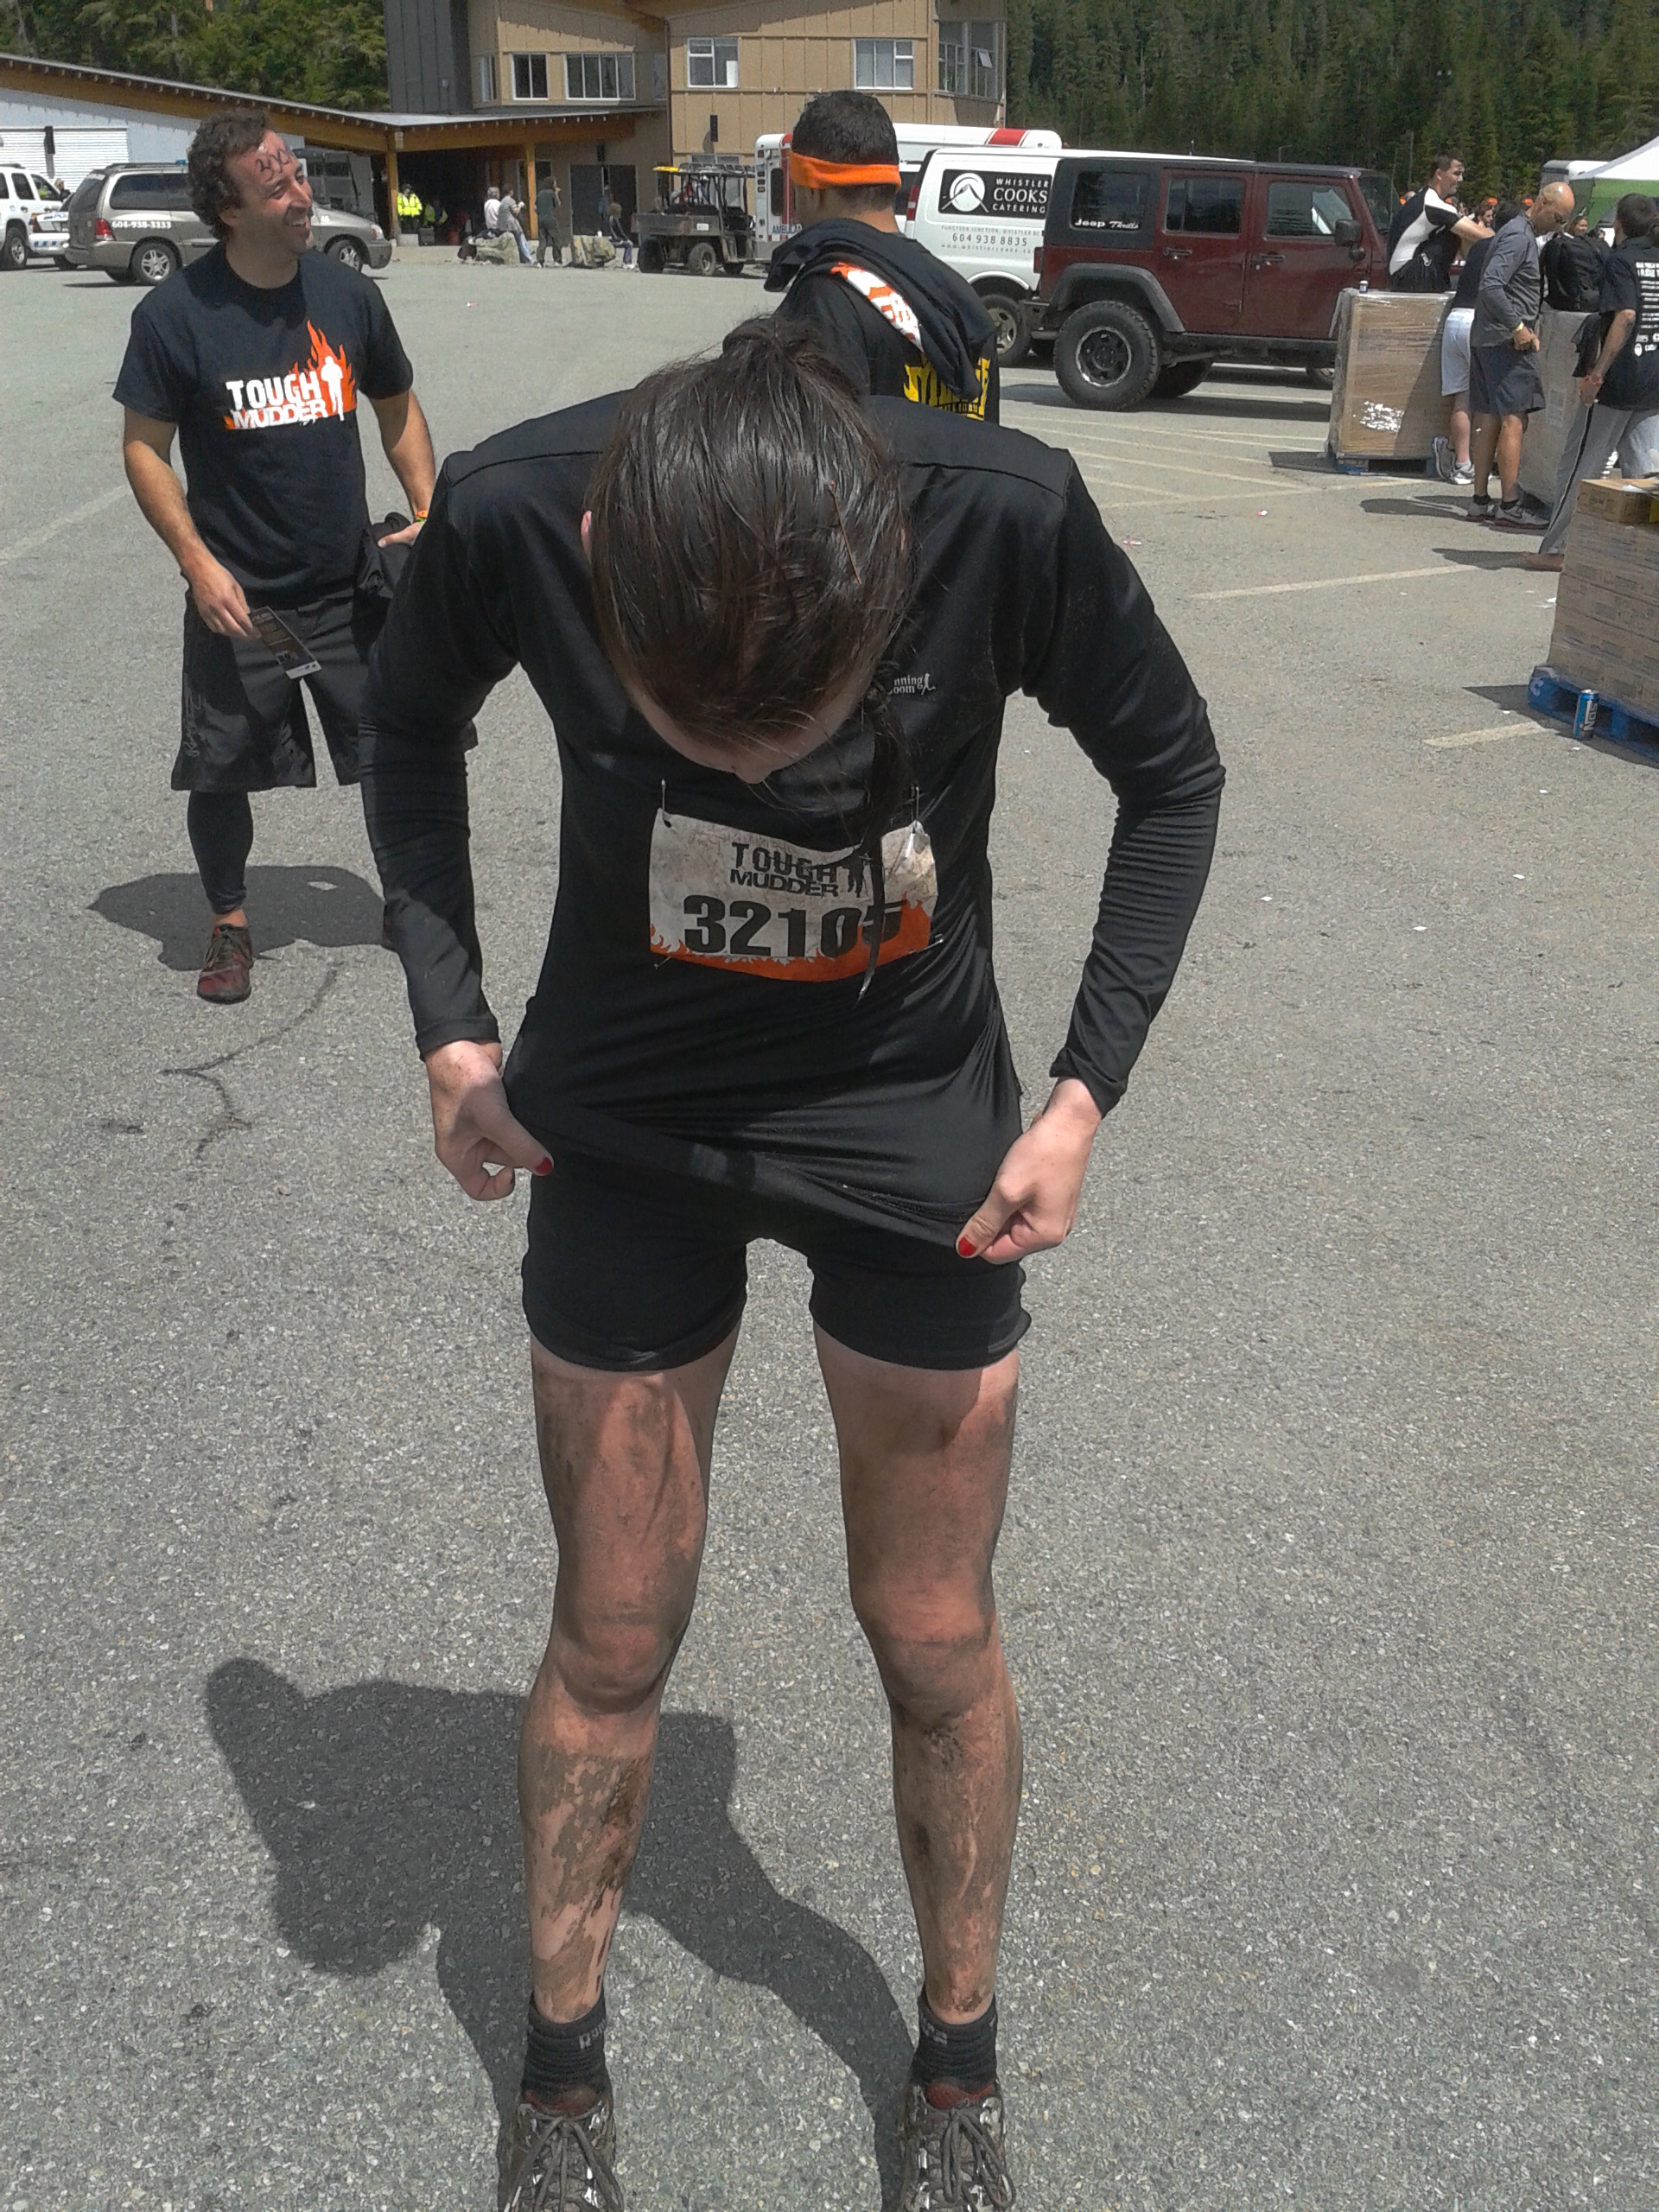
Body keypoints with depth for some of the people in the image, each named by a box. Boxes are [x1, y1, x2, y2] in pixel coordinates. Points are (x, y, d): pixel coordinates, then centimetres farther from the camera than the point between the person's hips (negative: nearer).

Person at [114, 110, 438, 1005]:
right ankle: (230, 924, 27)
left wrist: (427, 510, 2)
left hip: (350, 586, 3)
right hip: (237, 597, -2)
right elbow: (144, 447, -4)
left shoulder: (347, 294, 1)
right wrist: (198, 563, -14)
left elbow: (397, 407, 15)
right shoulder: (174, 313, -9)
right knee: (222, 772, 5)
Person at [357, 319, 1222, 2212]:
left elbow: (1171, 773, -6)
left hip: (917, 1119, 0)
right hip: (622, 1119, 1)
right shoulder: (513, 513, -22)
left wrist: (1086, 1088, -13)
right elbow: (409, 726, 1)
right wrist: (449, 1026, -9)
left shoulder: (1010, 519, -25)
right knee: (611, 1646, 11)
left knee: (937, 1643, 11)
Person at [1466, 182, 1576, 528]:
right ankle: (1509, 508, -11)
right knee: (1513, 421, -10)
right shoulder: (1519, 237, -12)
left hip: (1487, 339, 10)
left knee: (1489, 421, 9)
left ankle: (1480, 502, 11)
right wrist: (1518, 327, -20)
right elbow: (1490, 285, -23)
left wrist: (1527, 326, 18)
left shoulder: (1522, 234, 20)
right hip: (1507, 342, -10)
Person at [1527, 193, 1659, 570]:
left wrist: (1597, 374, -23)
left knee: (1580, 465, 3)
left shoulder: (1622, 260, -9)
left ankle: (1555, 548, 7)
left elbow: (1625, 316, -21)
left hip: (1622, 382, -6)